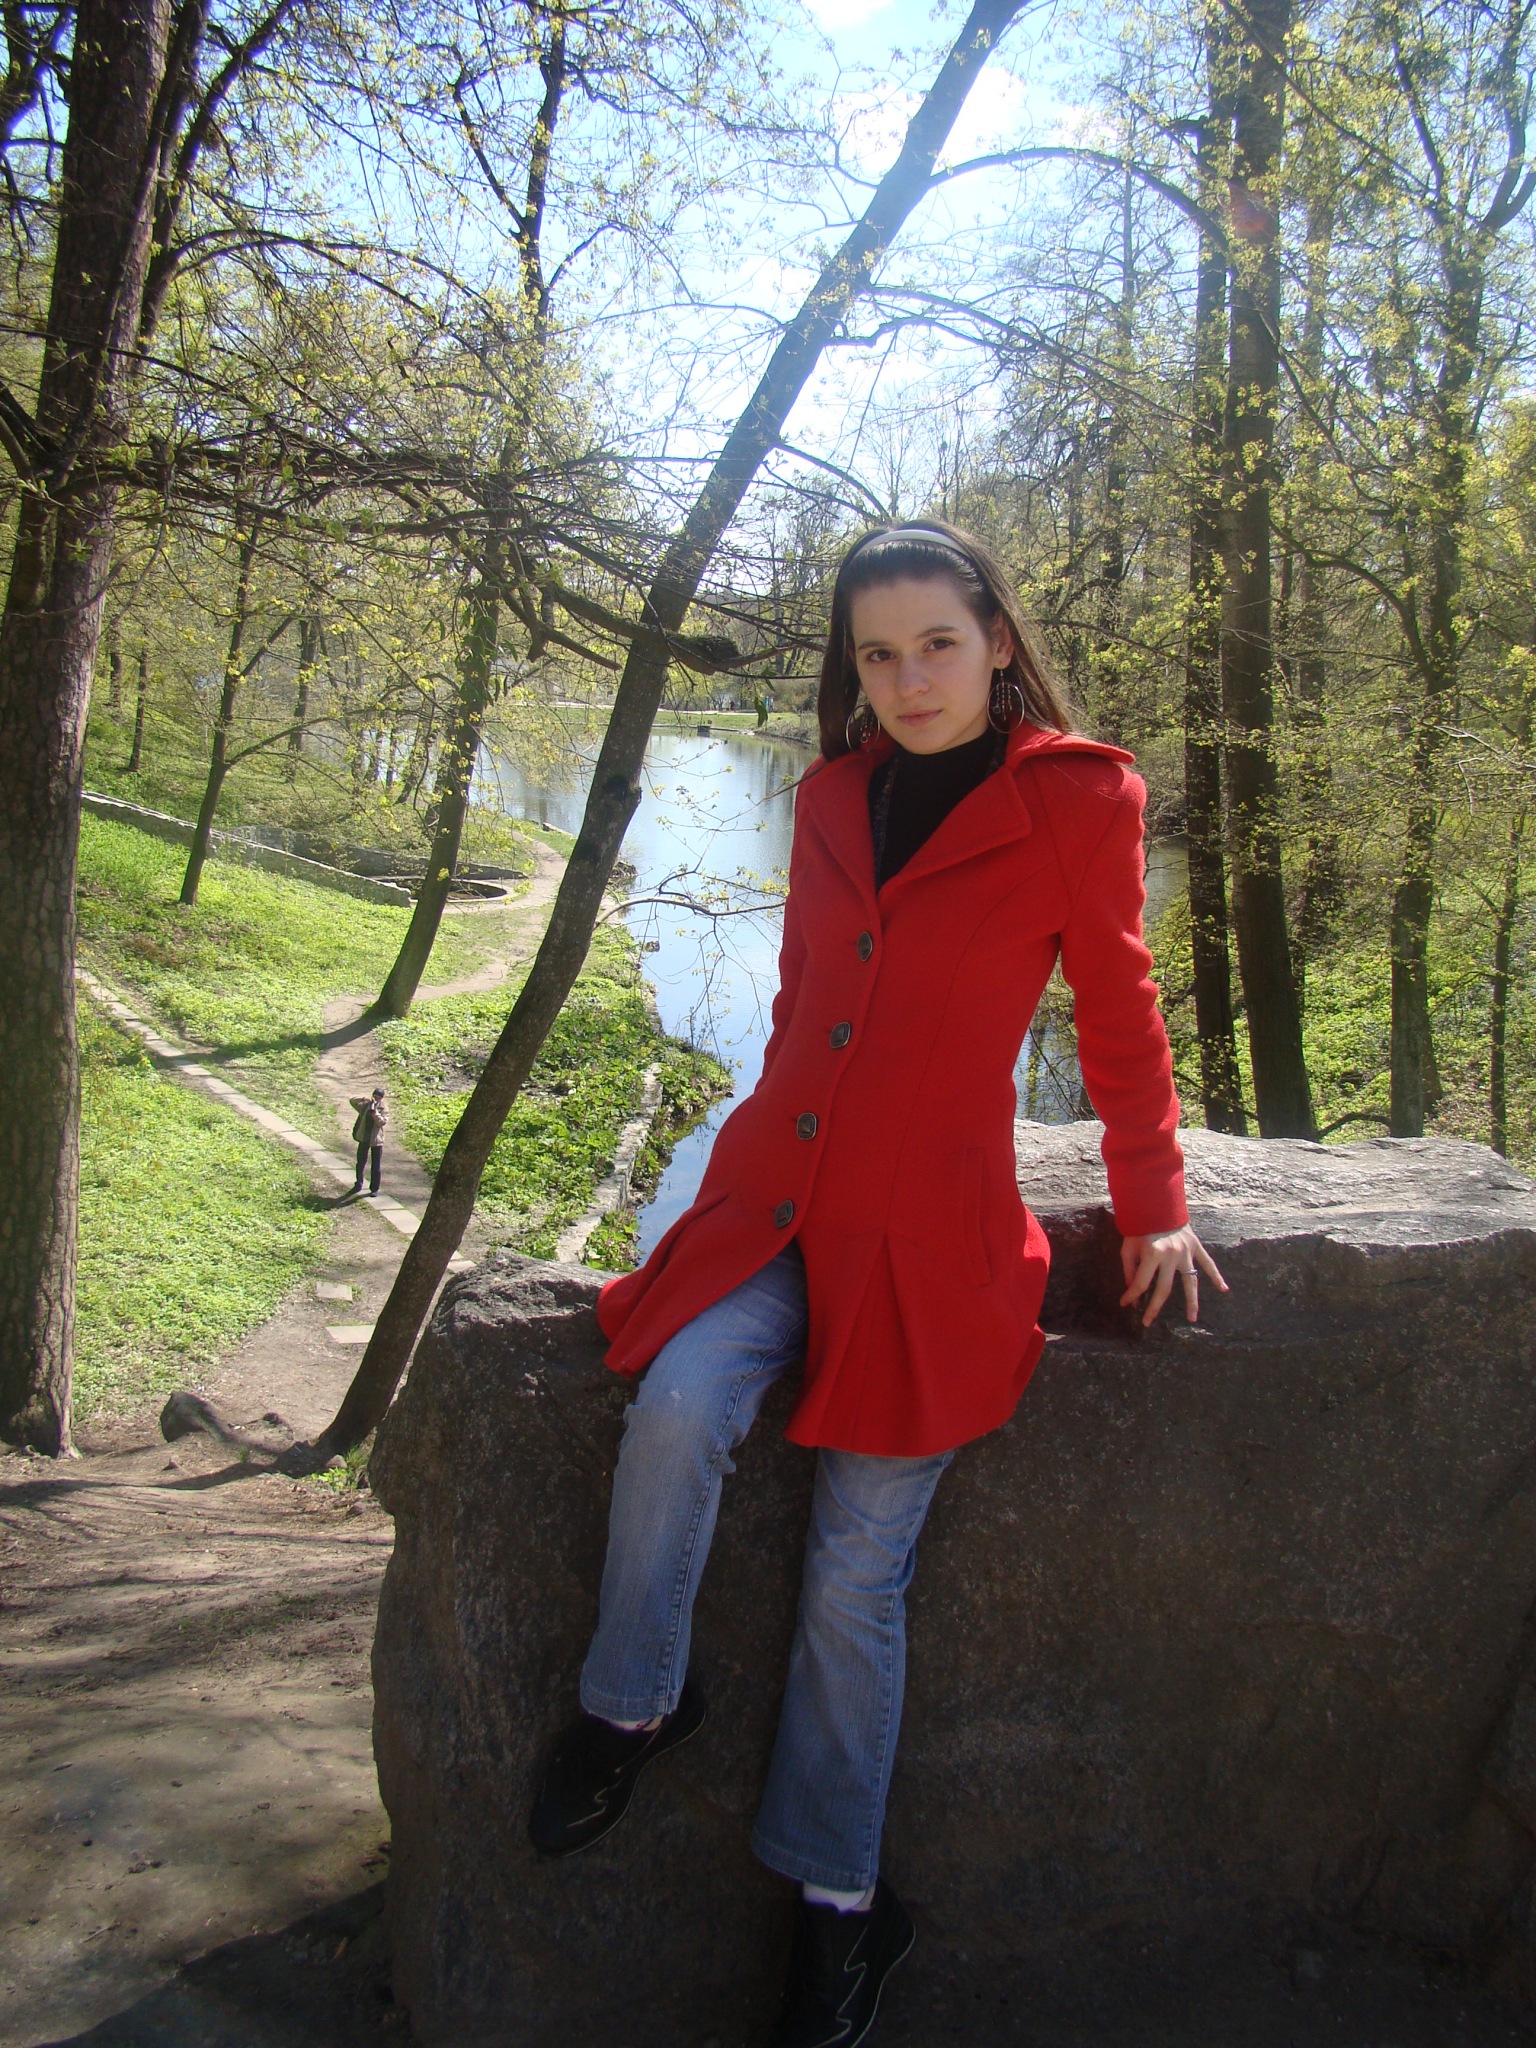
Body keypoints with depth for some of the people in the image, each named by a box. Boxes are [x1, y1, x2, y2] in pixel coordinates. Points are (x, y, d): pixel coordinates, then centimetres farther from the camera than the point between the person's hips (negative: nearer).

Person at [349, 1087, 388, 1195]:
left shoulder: (384, 1109, -5)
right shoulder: (365, 1105, 2)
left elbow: (383, 1122, -18)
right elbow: (352, 1101, -7)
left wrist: (374, 1111, -26)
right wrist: (363, 1098, -22)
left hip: (376, 1140, -3)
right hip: (364, 1139, 3)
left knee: (376, 1166, 2)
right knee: (360, 1163, 13)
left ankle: (374, 1188, 13)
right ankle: (358, 1185, 29)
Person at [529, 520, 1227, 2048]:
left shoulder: (1077, 800, -3)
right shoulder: (832, 792, 11)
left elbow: (1119, 1016, 6)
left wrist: (1153, 1212, 11)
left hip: (930, 1231, -3)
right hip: (775, 1192, 4)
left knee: (857, 1567, -3)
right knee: (679, 1408, -23)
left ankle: (837, 1903, 17)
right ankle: (632, 1704, 3)